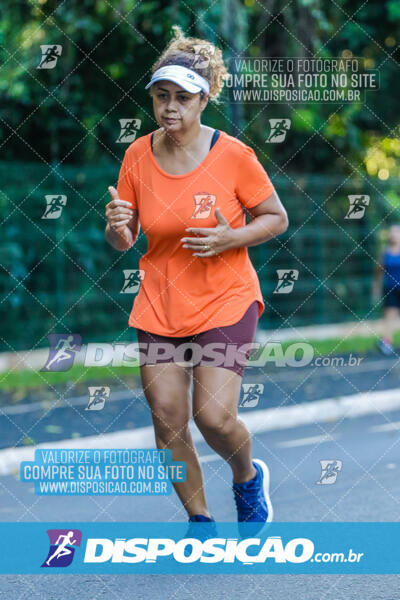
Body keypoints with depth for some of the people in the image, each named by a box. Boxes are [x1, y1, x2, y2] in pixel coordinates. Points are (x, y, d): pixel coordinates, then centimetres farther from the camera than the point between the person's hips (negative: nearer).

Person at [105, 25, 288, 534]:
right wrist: (116, 226, -18)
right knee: (167, 419, 0)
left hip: (226, 301, -3)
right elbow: (123, 242, 6)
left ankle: (248, 478, 21)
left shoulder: (233, 155, -12)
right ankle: (199, 519, 20)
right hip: (159, 305, 3)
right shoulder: (137, 156, -2)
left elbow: (277, 218, -1)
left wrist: (230, 238, -19)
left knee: (214, 417, -13)